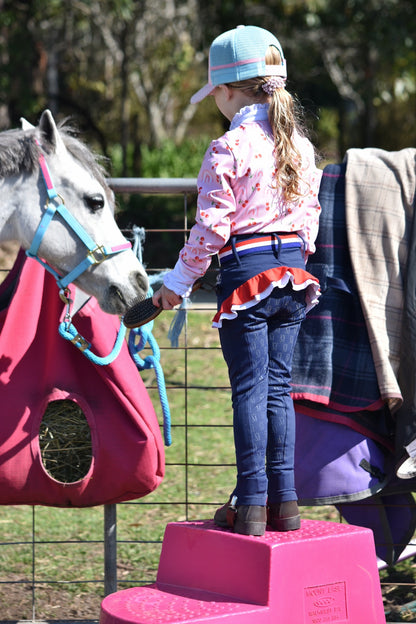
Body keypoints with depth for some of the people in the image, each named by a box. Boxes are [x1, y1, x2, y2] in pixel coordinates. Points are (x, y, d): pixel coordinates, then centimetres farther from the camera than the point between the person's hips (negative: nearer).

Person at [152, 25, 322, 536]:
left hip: (246, 271, -6)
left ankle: (251, 504, -2)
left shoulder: (229, 149, -11)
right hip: (293, 273, 6)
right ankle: (284, 501, 10)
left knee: (250, 388, -3)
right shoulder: (300, 145, 9)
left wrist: (179, 279, 0)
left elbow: (212, 226, -11)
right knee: (278, 386, 10)